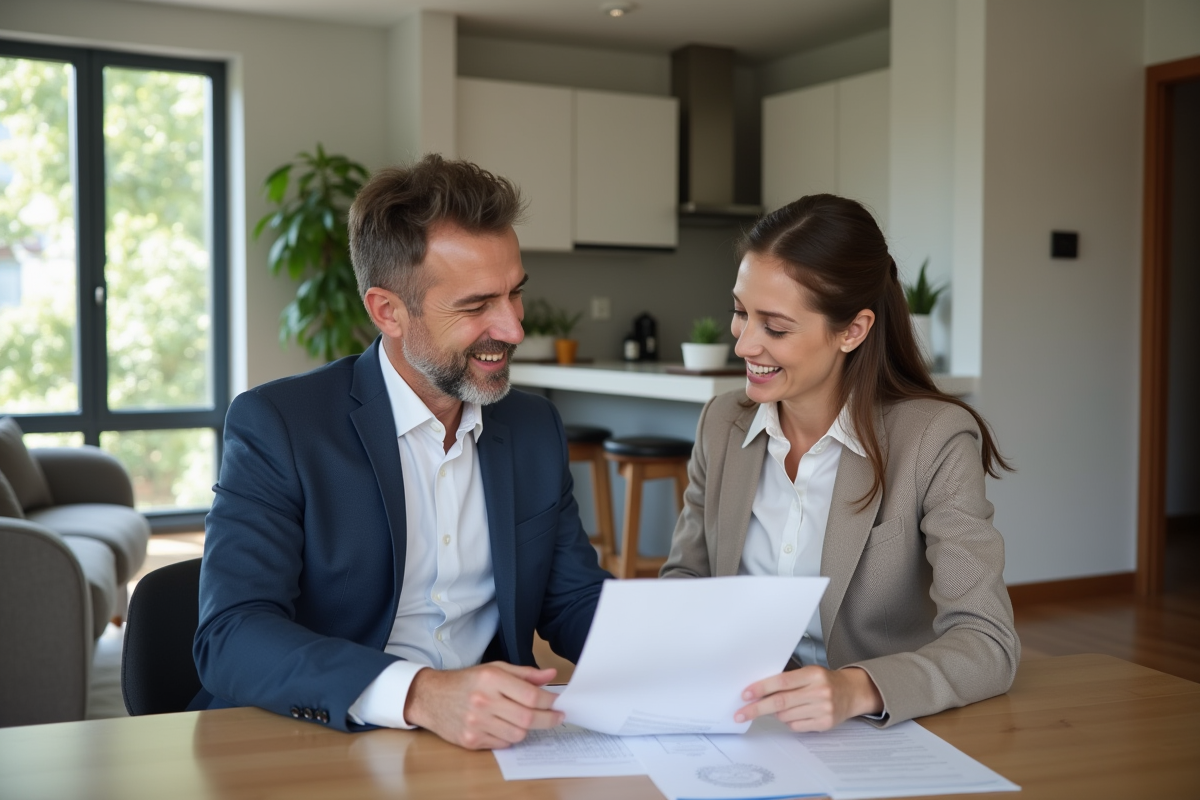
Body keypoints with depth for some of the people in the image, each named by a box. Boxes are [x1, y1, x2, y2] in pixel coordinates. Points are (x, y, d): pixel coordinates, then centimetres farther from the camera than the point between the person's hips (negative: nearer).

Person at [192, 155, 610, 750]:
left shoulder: (536, 429, 9)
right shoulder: (275, 426, -8)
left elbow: (575, 603, 13)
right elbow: (230, 639, -18)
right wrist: (420, 694, -33)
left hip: (486, 742, 4)